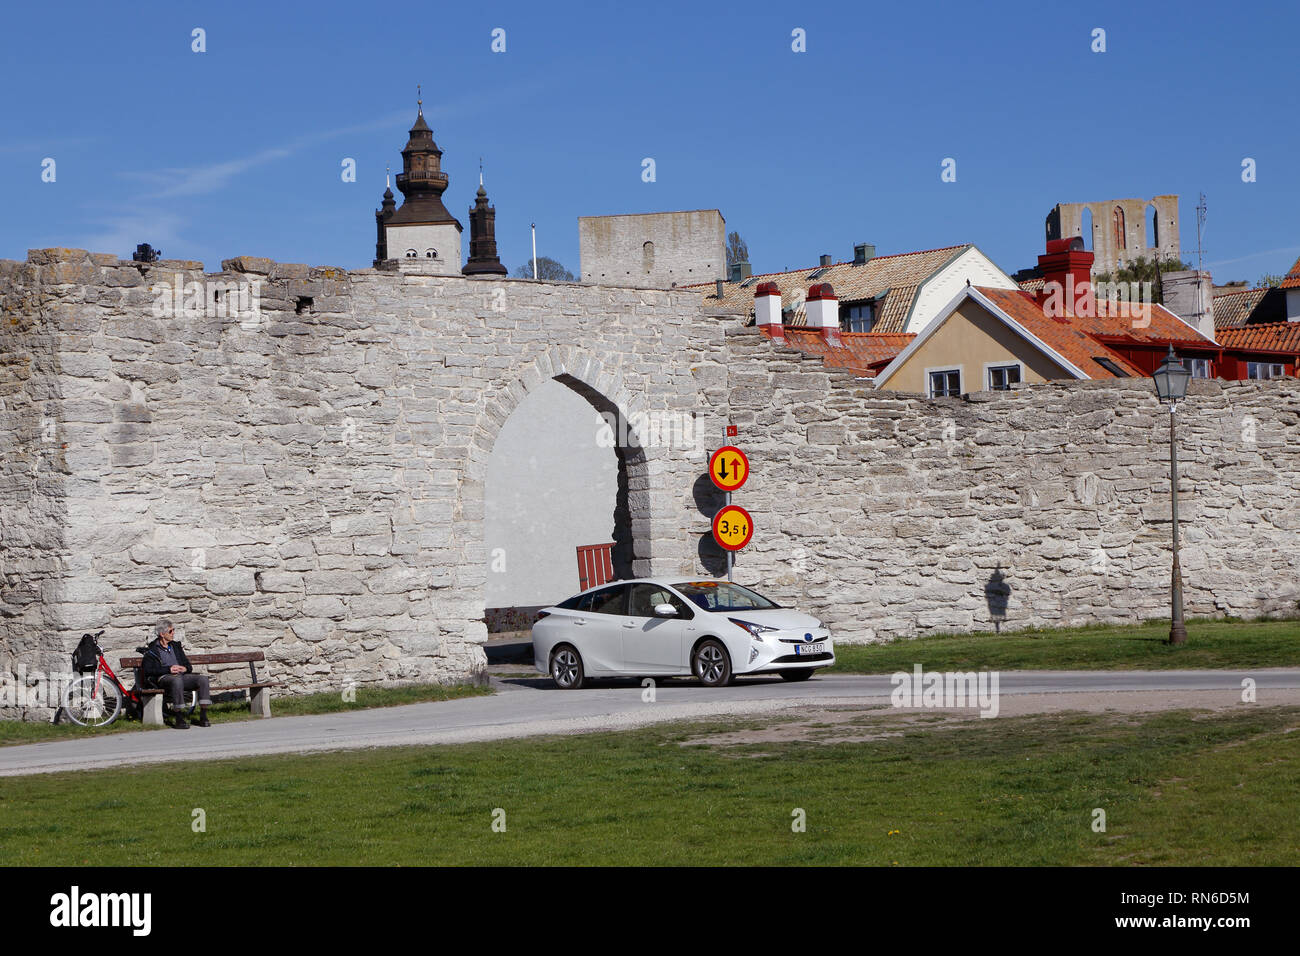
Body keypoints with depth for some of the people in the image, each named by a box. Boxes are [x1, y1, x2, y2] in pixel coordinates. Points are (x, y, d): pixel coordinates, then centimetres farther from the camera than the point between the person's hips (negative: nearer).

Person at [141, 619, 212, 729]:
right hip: (163, 678, -5)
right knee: (177, 680, -40)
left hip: (181, 676, 6)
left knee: (203, 678, -21)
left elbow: (188, 665, 25)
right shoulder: (152, 650, 7)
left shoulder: (176, 646, 25)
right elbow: (147, 670, -6)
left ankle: (203, 717, -25)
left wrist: (185, 668, -1)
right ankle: (178, 719, -40)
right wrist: (168, 669, -14)